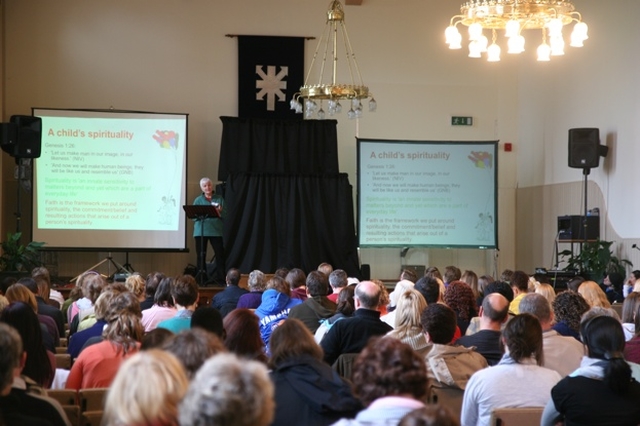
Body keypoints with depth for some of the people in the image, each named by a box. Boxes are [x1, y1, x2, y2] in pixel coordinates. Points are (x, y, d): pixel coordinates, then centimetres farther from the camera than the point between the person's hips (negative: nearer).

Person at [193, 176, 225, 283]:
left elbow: (224, 215, 2)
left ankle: (221, 277, 0)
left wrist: (219, 212, -19)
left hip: (216, 230, 0)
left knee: (220, 254, -6)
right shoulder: (198, 200, 8)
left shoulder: (219, 199, 8)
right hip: (201, 231, 0)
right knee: (201, 255, 2)